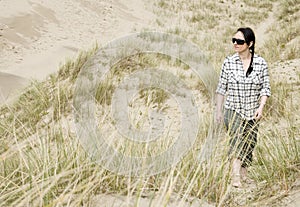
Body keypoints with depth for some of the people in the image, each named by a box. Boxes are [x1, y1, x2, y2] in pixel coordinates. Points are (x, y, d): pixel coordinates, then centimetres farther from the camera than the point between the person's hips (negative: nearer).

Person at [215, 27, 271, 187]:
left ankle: (243, 174, 30)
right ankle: (235, 177, -28)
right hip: (233, 110, -2)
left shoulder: (261, 63, -2)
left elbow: (265, 88, 1)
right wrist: (219, 110, 3)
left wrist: (261, 107, -13)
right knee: (236, 139, -22)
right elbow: (221, 87, 3)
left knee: (249, 144, 10)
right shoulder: (229, 62, -3)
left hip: (252, 113, 2)